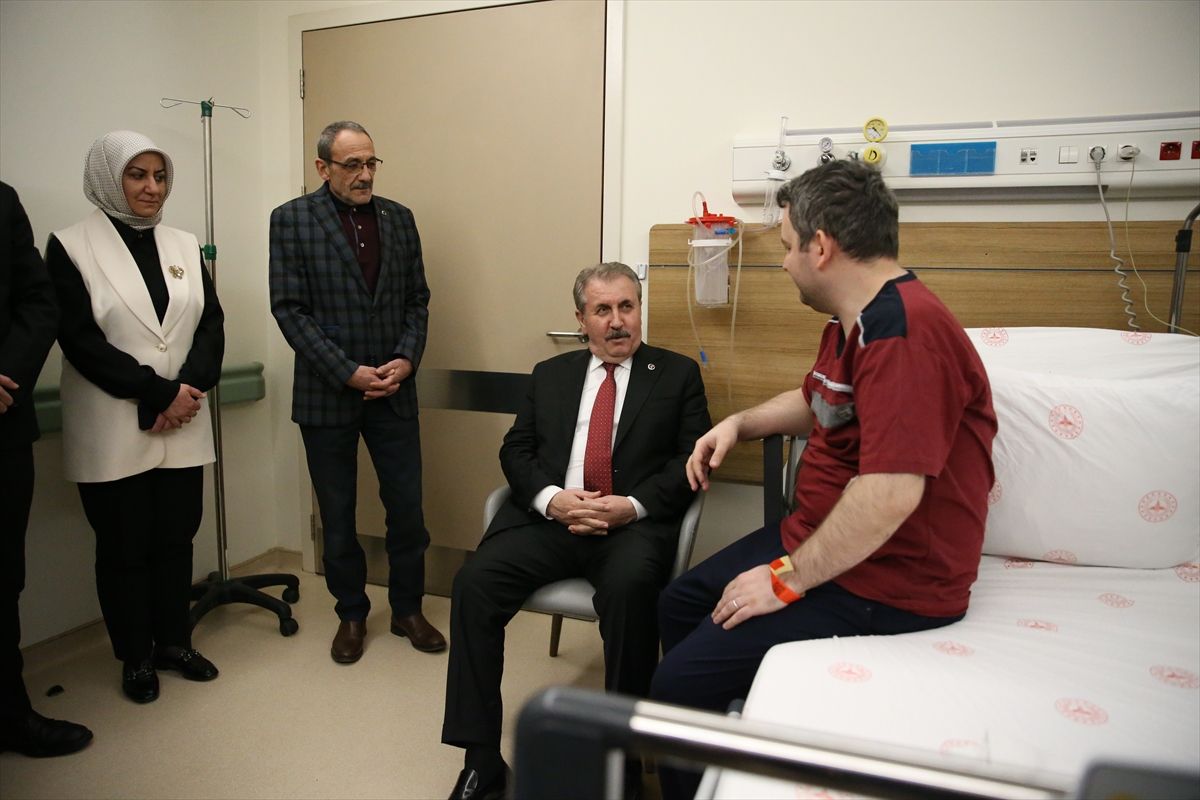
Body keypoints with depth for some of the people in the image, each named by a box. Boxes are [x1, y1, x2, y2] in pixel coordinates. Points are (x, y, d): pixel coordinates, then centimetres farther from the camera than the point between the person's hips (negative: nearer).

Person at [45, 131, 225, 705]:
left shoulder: (184, 245, 10)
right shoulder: (71, 246, -3)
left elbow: (212, 322, 5)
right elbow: (80, 338, -11)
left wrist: (191, 386, -12)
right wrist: (158, 393, -16)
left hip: (182, 428, 4)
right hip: (112, 433, -3)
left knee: (176, 536, 11)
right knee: (124, 546, 7)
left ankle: (174, 640, 28)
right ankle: (136, 657, 24)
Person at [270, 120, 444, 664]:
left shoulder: (399, 218, 7)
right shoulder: (292, 220, -3)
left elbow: (417, 299, 8)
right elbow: (289, 310, -9)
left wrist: (406, 360, -8)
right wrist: (349, 373, -15)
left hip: (394, 390, 3)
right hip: (328, 393, -2)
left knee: (407, 508, 6)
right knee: (337, 516, 10)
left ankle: (407, 609, 25)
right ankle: (351, 614, 29)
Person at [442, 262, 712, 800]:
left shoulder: (677, 374, 12)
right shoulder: (550, 375, 20)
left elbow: (691, 458, 2)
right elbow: (515, 450, 13)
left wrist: (634, 505, -13)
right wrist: (551, 497, -7)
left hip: (633, 524, -3)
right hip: (549, 517, 3)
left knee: (629, 589, -35)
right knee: (473, 582, -21)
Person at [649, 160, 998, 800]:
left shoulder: (904, 329, -26)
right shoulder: (853, 321, 10)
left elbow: (892, 493, -33)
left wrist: (788, 578, -23)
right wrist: (739, 424, 11)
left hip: (884, 580, -11)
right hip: (817, 535, 11)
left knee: (679, 683, -17)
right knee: (678, 604, 16)